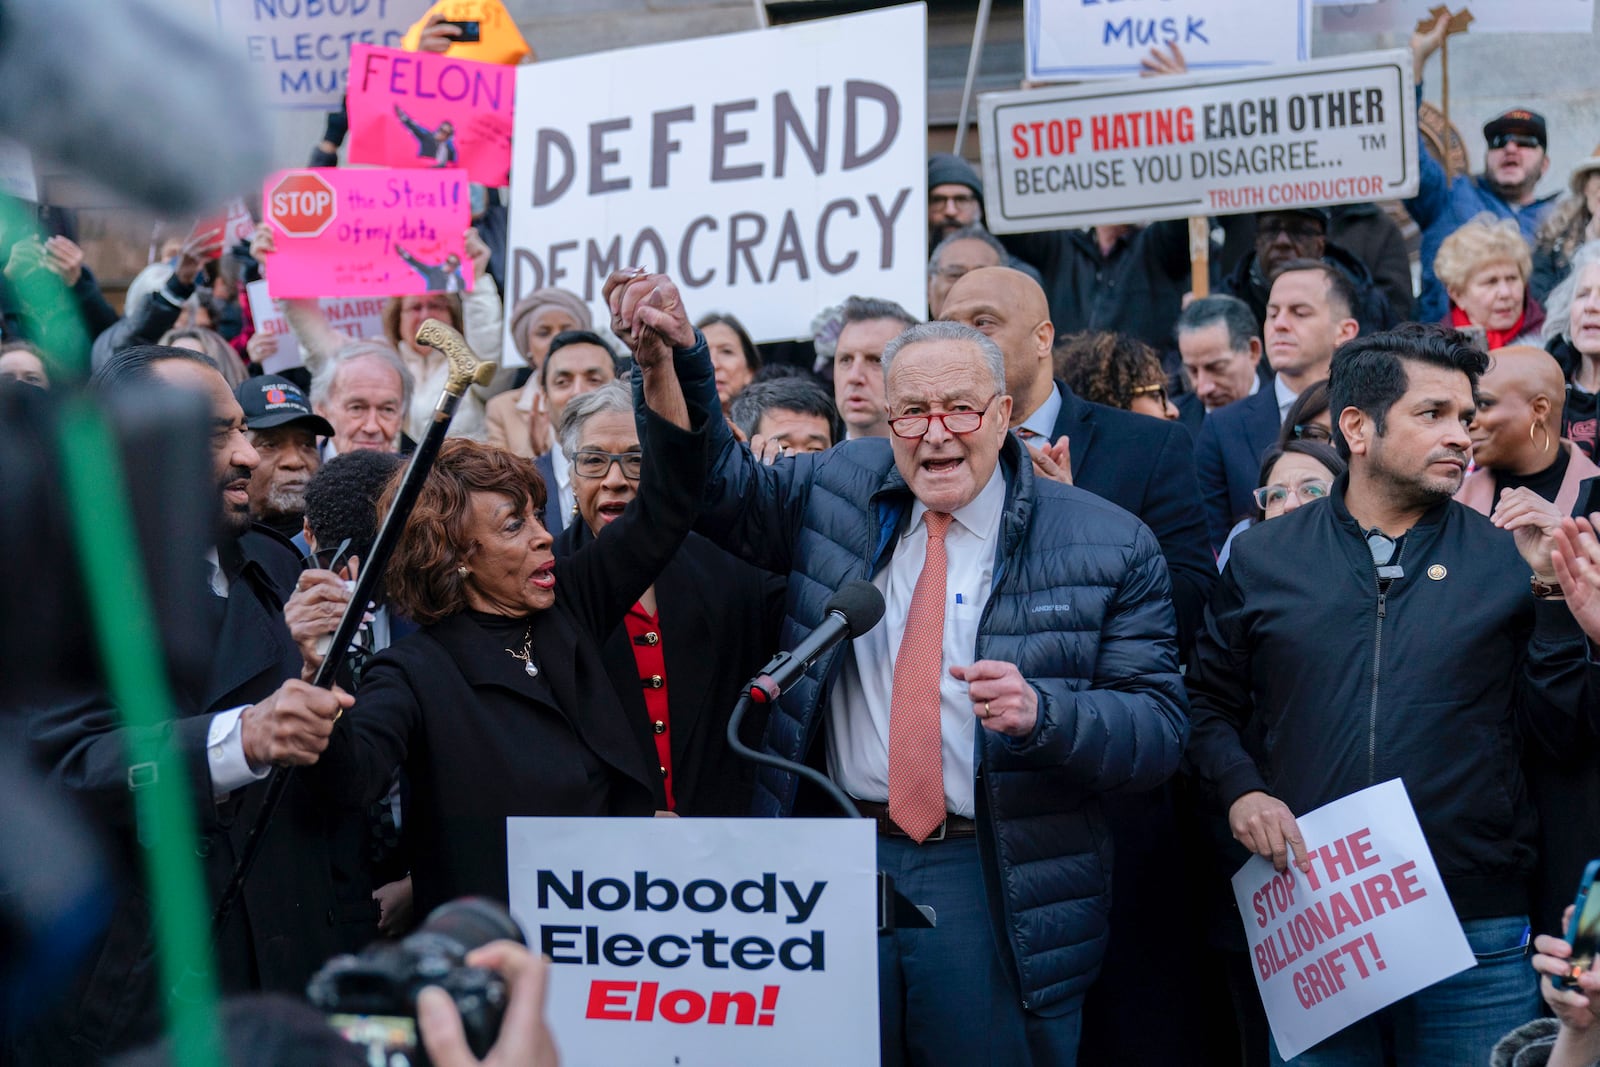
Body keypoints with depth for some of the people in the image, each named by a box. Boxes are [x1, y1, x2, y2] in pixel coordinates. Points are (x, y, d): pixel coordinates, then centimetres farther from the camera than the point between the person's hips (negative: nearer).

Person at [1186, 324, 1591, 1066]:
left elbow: (1553, 731, 1)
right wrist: (1240, 788, -3)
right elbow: (1210, 702, 14)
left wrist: (1547, 591, -6)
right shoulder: (1263, 558, 6)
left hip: (1475, 922, 0)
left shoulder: (1505, 560, 4)